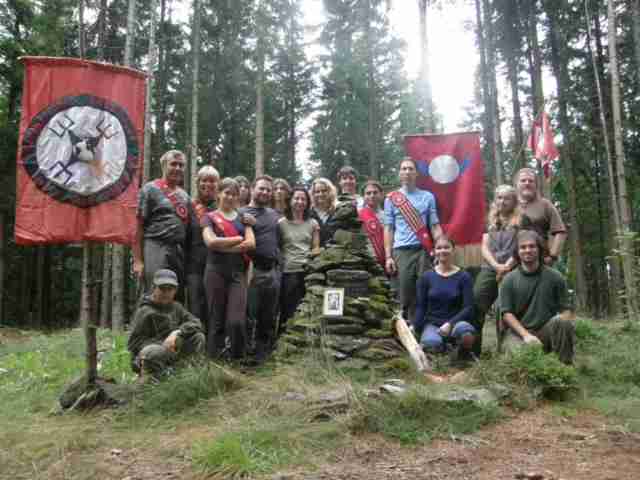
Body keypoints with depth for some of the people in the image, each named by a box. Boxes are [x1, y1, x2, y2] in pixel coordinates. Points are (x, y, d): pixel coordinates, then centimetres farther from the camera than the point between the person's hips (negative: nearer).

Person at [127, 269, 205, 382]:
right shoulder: (145, 312, -8)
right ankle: (148, 380, -13)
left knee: (198, 337, -11)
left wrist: (177, 332, -21)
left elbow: (196, 323, -2)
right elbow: (134, 342, -11)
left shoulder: (176, 307, 10)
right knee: (155, 351, -40)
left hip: (171, 358, 6)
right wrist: (163, 344, -23)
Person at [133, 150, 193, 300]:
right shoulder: (151, 189, 2)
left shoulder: (185, 195, 18)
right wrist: (138, 261, -11)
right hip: (156, 248, -6)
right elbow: (138, 226, -4)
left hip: (180, 252, 6)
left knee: (177, 298, 9)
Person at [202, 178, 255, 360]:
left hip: (238, 272, 2)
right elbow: (211, 242, -11)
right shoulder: (210, 217, 7)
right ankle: (214, 358, 16)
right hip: (216, 271, -1)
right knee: (217, 319, 4)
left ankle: (238, 358, 9)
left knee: (237, 321, -8)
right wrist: (238, 239, -5)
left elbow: (251, 243, -1)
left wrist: (223, 246, -7)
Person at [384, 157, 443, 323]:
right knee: (405, 294, 2)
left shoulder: (428, 196, 11)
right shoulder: (391, 199, 10)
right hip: (402, 251, 0)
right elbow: (388, 229, 8)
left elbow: (435, 226, 9)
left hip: (423, 250, 0)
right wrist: (388, 256, 0)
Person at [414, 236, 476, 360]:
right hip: (432, 323, 0)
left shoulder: (464, 277, 1)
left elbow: (468, 307, -5)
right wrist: (415, 330, -10)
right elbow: (420, 306, 4)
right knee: (432, 343, -35)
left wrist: (450, 324, -20)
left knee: (467, 332, -36)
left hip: (455, 322, 0)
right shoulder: (426, 277, 4)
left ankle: (464, 351, 1)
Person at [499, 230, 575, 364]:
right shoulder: (509, 280, 2)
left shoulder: (555, 276, 4)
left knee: (561, 321, -30)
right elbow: (507, 313, -3)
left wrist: (567, 328, -18)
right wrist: (526, 335, -16)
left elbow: (565, 309, 3)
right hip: (518, 330, -1)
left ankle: (565, 364, -15)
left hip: (547, 330, 2)